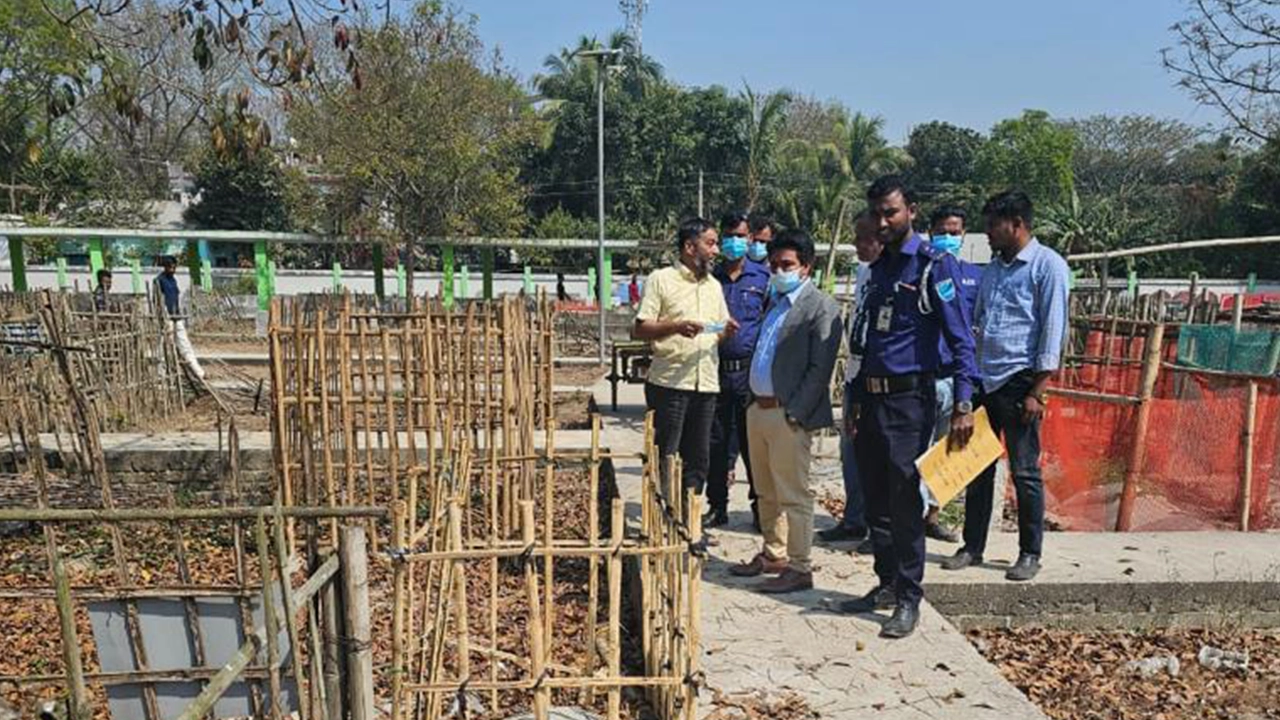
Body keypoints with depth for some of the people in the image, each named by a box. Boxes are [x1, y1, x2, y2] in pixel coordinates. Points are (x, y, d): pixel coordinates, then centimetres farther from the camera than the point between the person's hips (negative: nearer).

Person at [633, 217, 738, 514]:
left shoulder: (714, 286, 18)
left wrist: (728, 331, -1)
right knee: (665, 456, -1)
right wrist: (676, 326, -21)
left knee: (697, 458, 10)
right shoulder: (661, 280, -1)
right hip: (669, 383, -6)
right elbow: (639, 330, -6)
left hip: (706, 383, 6)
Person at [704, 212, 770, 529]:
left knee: (754, 442, 2)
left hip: (751, 370, -2)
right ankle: (717, 506, 19)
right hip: (716, 369, 2)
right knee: (716, 441, 8)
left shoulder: (763, 277, 4)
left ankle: (761, 506, 15)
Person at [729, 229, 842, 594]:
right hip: (759, 409, 9)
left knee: (793, 495, 0)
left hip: (788, 415, -8)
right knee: (767, 492, 18)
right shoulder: (774, 302, 17)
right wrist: (754, 399, 12)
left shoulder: (821, 308, -9)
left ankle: (798, 568, 11)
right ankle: (772, 554, 32)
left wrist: (793, 413, -19)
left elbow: (820, 369, -15)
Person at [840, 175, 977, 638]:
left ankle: (909, 599, 9)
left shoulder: (934, 265, -7)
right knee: (876, 501, 13)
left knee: (905, 501, -3)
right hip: (872, 397, 7)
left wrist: (963, 404, -21)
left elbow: (960, 338, -12)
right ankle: (887, 584, 27)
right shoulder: (879, 268, 15)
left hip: (909, 398, -7)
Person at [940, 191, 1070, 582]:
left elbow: (1052, 331, -11)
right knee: (978, 467, 10)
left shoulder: (1048, 266, -5)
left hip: (1018, 381, -7)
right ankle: (972, 546, 20)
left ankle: (1030, 554, 15)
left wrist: (1037, 391, -15)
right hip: (983, 380, 7)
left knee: (1025, 472, 3)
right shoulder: (993, 268, 16)